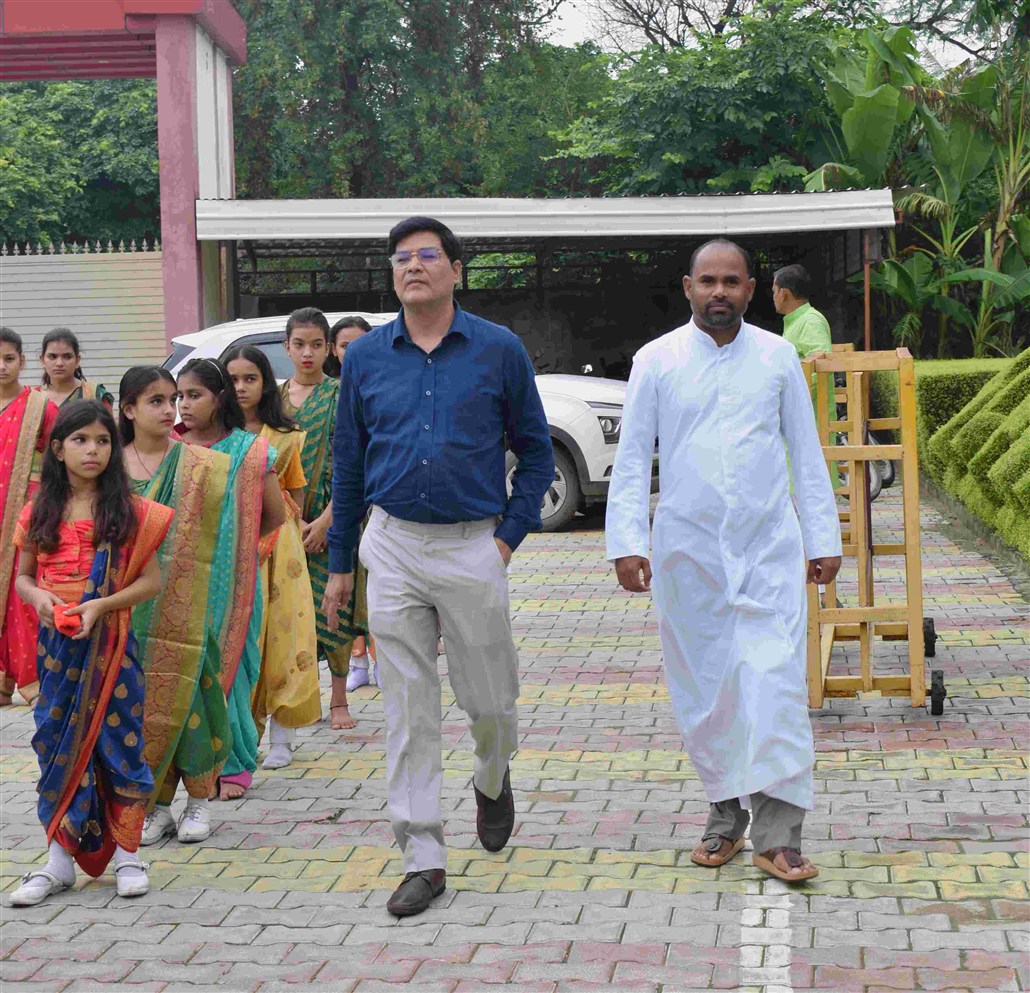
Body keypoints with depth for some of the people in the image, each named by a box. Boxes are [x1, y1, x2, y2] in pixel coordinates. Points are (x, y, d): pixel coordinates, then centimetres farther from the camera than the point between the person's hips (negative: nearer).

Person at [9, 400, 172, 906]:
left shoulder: (128, 511, -2)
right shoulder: (40, 512, 6)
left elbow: (152, 581, -3)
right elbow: (23, 576, 13)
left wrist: (100, 605, -16)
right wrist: (39, 597, -10)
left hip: (110, 644, -3)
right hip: (56, 643, 3)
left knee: (118, 741, 0)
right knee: (56, 745, 5)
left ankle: (126, 855, 13)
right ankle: (59, 860, 14)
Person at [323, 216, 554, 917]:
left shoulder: (499, 350, 0)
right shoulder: (365, 357, 6)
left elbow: (535, 450, 6)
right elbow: (348, 464, 12)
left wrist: (510, 536, -3)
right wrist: (340, 563, 11)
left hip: (473, 548, -1)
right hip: (394, 549, 2)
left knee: (489, 698, 7)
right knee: (409, 709, 1)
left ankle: (494, 782, 41)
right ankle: (424, 859, 7)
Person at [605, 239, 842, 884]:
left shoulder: (777, 357, 5)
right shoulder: (657, 361, 3)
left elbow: (807, 452, 10)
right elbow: (632, 458, 3)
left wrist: (823, 537, 7)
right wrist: (627, 541, -6)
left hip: (769, 548, 0)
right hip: (688, 550, 1)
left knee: (775, 683, -9)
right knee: (703, 690, 6)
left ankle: (778, 834, -7)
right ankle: (725, 815, 20)